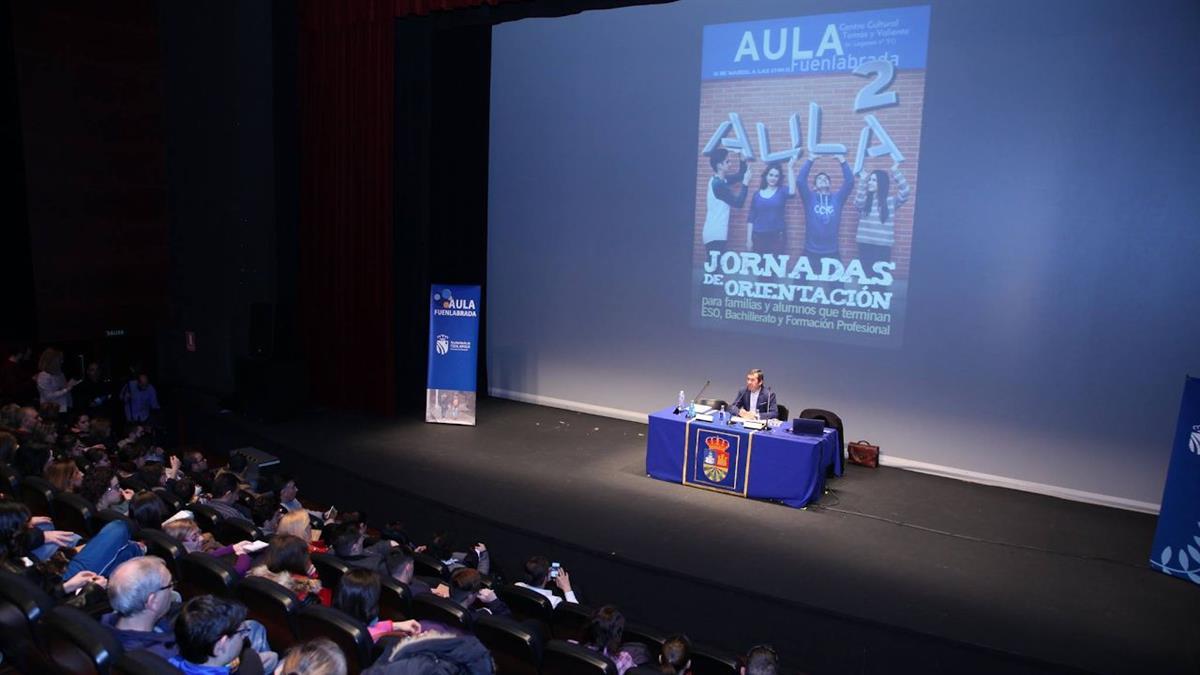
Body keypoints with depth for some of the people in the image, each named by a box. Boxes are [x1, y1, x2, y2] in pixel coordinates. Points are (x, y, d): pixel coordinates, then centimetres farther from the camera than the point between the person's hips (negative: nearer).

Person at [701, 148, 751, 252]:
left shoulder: (719, 181, 12)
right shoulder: (718, 184, -17)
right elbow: (738, 203, -14)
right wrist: (745, 183, -8)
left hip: (717, 234, 10)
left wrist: (744, 160, 10)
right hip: (715, 235, -10)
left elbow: (739, 176, 22)